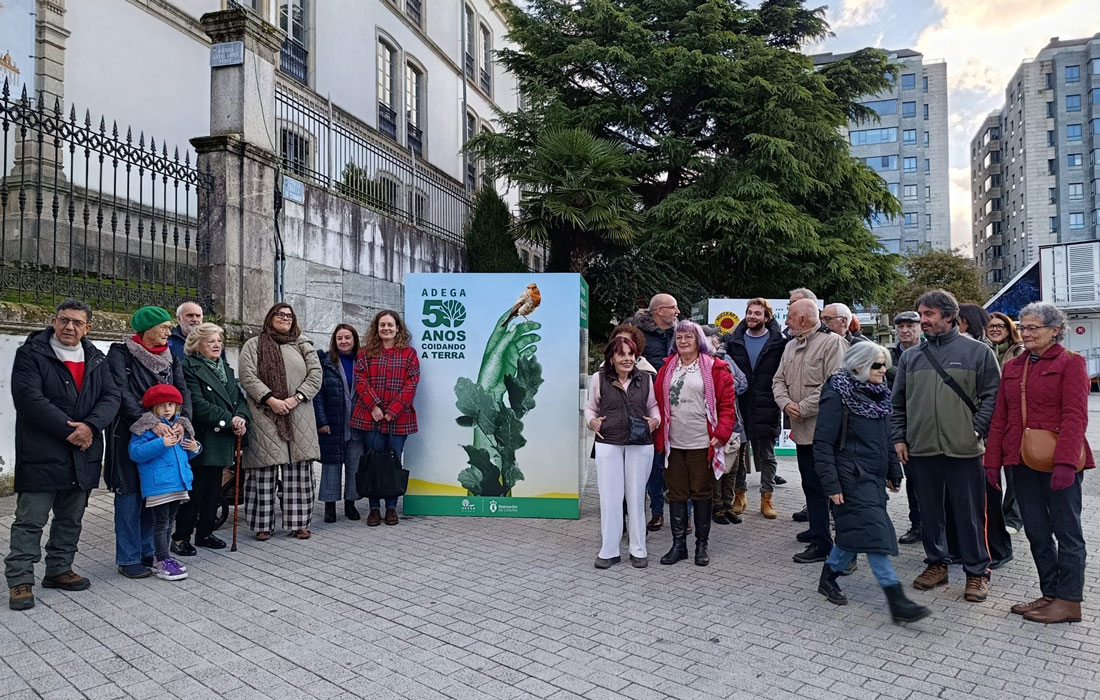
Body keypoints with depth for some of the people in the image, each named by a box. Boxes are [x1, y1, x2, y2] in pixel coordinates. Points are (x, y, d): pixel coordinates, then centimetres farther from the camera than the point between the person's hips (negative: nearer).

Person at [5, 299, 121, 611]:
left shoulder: (96, 359, 11)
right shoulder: (30, 354, -4)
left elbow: (111, 397, 2)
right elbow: (29, 399, -15)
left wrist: (90, 426, -16)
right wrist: (69, 431, -19)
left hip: (83, 454, 5)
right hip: (40, 454, -5)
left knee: (71, 518, 16)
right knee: (30, 520, -1)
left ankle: (59, 570, 30)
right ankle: (20, 580, 9)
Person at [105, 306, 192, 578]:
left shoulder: (171, 358, 11)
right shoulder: (120, 353, -6)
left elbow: (183, 392, 2)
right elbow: (122, 393, -17)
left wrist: (182, 422, -16)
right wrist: (150, 422, -26)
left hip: (163, 436, 5)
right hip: (129, 435, -5)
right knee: (130, 495, -1)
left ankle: (147, 552, 20)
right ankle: (128, 559, 8)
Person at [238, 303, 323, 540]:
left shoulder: (303, 346, 15)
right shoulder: (253, 345, 9)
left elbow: (316, 375, 6)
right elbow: (248, 377, -3)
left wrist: (296, 398, -9)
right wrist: (270, 399, -15)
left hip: (299, 418, 2)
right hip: (265, 418, -2)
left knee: (299, 471, 3)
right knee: (265, 471, -1)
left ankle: (299, 522, 10)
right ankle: (263, 524, 8)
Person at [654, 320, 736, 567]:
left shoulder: (715, 368, -2)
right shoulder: (667, 369, 10)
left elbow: (727, 403, -4)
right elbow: (659, 403, 11)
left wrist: (722, 432, -13)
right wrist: (659, 436, 5)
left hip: (702, 444, -3)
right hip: (673, 443, 4)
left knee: (701, 493, 6)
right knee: (676, 493, 8)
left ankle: (701, 545, 19)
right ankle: (678, 544, 19)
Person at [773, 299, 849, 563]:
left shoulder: (832, 342, -11)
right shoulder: (791, 346, 16)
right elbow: (779, 380, 16)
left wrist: (804, 408, -16)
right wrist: (786, 403, -5)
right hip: (803, 430, 8)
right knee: (812, 486, 16)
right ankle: (818, 533, 28)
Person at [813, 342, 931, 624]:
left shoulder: (878, 394, 12)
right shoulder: (837, 396, -13)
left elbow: (886, 438, 21)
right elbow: (823, 444, -15)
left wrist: (893, 473, 19)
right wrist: (831, 484, -18)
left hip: (873, 475, 9)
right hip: (852, 476, -8)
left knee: (855, 532, 13)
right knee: (873, 532, -11)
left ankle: (828, 577, 30)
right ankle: (897, 602, -9)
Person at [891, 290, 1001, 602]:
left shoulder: (978, 351, 0)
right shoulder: (911, 356, 9)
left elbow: (992, 396, -1)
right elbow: (899, 401, 13)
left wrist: (977, 431, -9)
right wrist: (899, 438, 6)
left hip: (963, 449, -3)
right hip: (922, 448, 4)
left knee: (969, 512, 4)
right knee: (929, 510, 13)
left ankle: (977, 571, 18)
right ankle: (936, 563, 27)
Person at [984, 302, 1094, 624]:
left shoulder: (1070, 364, -4)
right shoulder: (1012, 367, 14)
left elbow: (1075, 416, -13)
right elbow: (1000, 417, 13)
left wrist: (1066, 462, -21)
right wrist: (993, 461, 9)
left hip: (1058, 463, -6)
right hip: (1022, 462, 6)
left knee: (1066, 531, 3)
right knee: (1036, 531, 11)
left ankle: (1069, 601, 12)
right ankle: (1050, 593, 22)